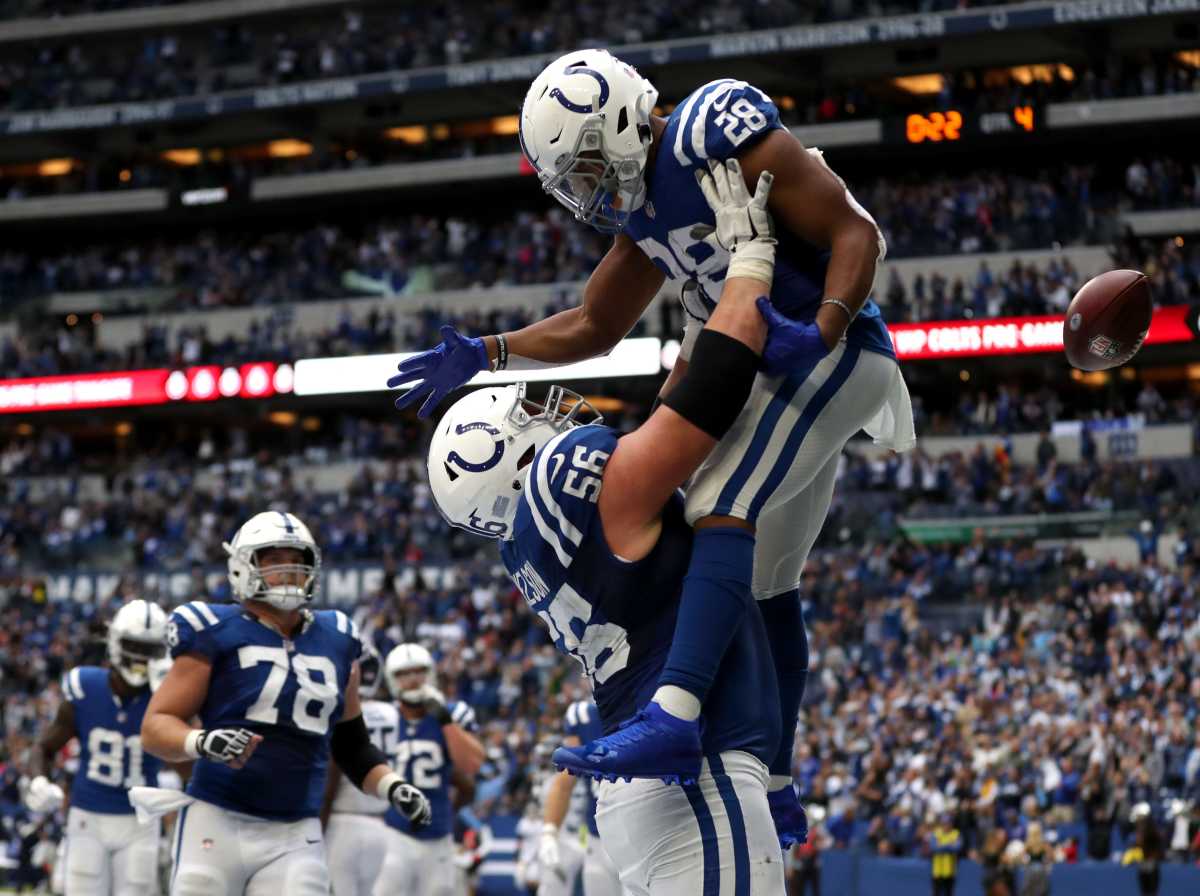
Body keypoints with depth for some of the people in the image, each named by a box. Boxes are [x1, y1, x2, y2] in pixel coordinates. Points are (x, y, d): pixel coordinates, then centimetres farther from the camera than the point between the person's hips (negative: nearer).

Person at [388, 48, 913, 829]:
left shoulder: (721, 139, -16)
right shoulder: (642, 206, 10)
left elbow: (857, 234, -17)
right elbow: (594, 326, 23)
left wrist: (822, 332, -31)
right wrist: (485, 356, 14)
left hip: (830, 355, -10)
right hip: (766, 364, 10)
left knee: (724, 510, -27)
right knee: (764, 581, 14)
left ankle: (674, 717, -41)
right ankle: (775, 784, 24)